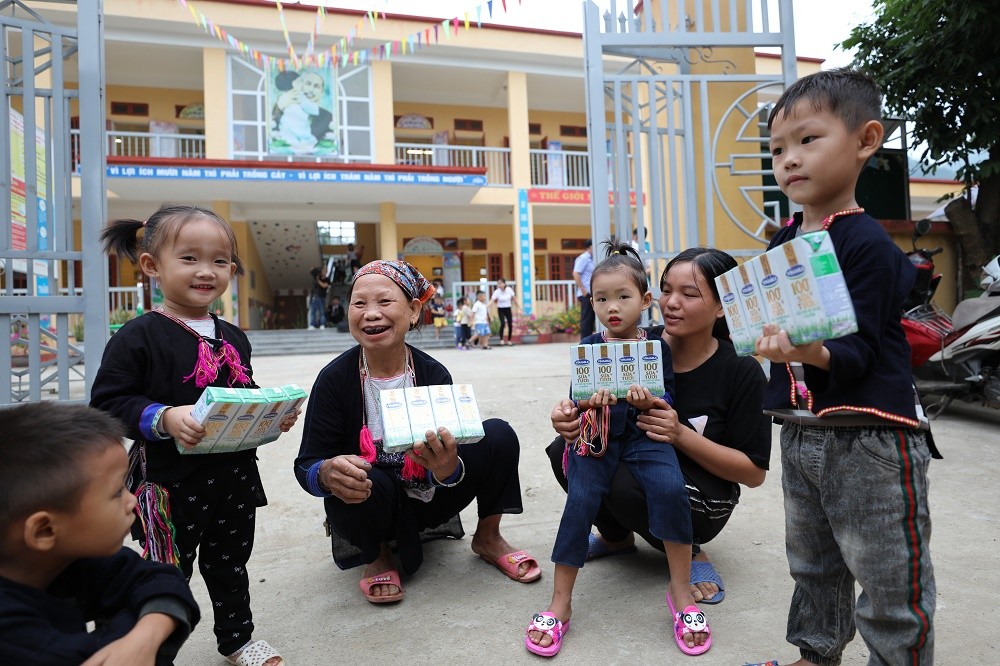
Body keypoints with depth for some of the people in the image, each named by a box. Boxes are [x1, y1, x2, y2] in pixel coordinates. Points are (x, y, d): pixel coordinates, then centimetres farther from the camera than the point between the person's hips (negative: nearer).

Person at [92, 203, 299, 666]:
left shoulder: (233, 338, 6)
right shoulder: (139, 337, -13)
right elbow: (108, 402, -15)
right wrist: (164, 418, -29)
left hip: (234, 475, 6)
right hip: (171, 480, -6)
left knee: (230, 564, 22)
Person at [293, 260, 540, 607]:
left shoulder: (434, 374, -13)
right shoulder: (334, 379, -17)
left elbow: (448, 455, -16)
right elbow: (306, 464, -15)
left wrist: (448, 467, -41)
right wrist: (328, 473, -39)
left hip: (428, 498, 2)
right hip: (368, 506, -1)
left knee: (498, 435, -19)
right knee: (365, 481, -37)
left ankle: (487, 538, 7)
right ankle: (376, 556, 0)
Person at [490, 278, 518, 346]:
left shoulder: (509, 290, -9)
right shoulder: (496, 292, -17)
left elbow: (514, 298, 5)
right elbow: (492, 301, -26)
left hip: (508, 309, 3)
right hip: (501, 310, -3)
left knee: (510, 325, 1)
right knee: (503, 323, -21)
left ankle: (509, 340, 16)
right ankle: (501, 340, -15)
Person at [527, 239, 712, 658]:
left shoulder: (656, 346, 4)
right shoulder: (589, 348, 5)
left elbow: (669, 401, 0)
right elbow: (575, 398, 1)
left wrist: (650, 401, -22)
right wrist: (591, 400, -22)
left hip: (644, 435, 0)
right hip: (596, 437, 1)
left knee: (671, 488, -26)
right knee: (579, 504, -15)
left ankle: (681, 592, -4)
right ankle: (560, 605, 2)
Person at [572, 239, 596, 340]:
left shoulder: (590, 259, 17)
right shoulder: (583, 258, -9)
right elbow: (575, 274, -18)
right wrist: (583, 290, -20)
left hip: (591, 294, 9)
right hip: (586, 294, -9)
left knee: (590, 318, 11)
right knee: (586, 319, -6)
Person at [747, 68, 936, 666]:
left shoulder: (868, 244, -14)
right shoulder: (782, 243, 7)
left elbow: (859, 348, -20)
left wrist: (815, 354, -37)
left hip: (869, 437, -7)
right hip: (799, 434, 8)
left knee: (890, 583, 5)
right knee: (813, 566, 23)